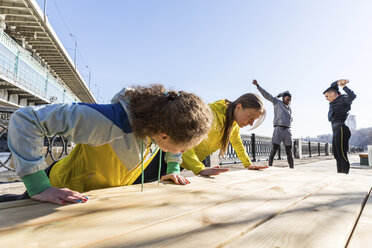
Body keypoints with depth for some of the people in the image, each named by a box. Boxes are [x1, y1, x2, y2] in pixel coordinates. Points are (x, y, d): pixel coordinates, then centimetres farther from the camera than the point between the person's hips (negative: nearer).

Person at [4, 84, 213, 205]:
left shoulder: (164, 117, -22)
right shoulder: (110, 122, -42)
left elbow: (180, 133, 4)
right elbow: (25, 118, -37)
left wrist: (173, 169, 0)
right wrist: (40, 188, -40)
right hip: (67, 194, -5)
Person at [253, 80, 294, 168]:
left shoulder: (289, 108, 22)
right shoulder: (277, 102, 8)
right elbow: (266, 95, -3)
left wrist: (289, 121, 11)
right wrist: (258, 85, -12)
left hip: (287, 130, 5)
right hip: (278, 129, -5)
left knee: (289, 151, 4)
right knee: (274, 149, -11)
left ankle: (292, 168, 10)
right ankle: (270, 167, -8)